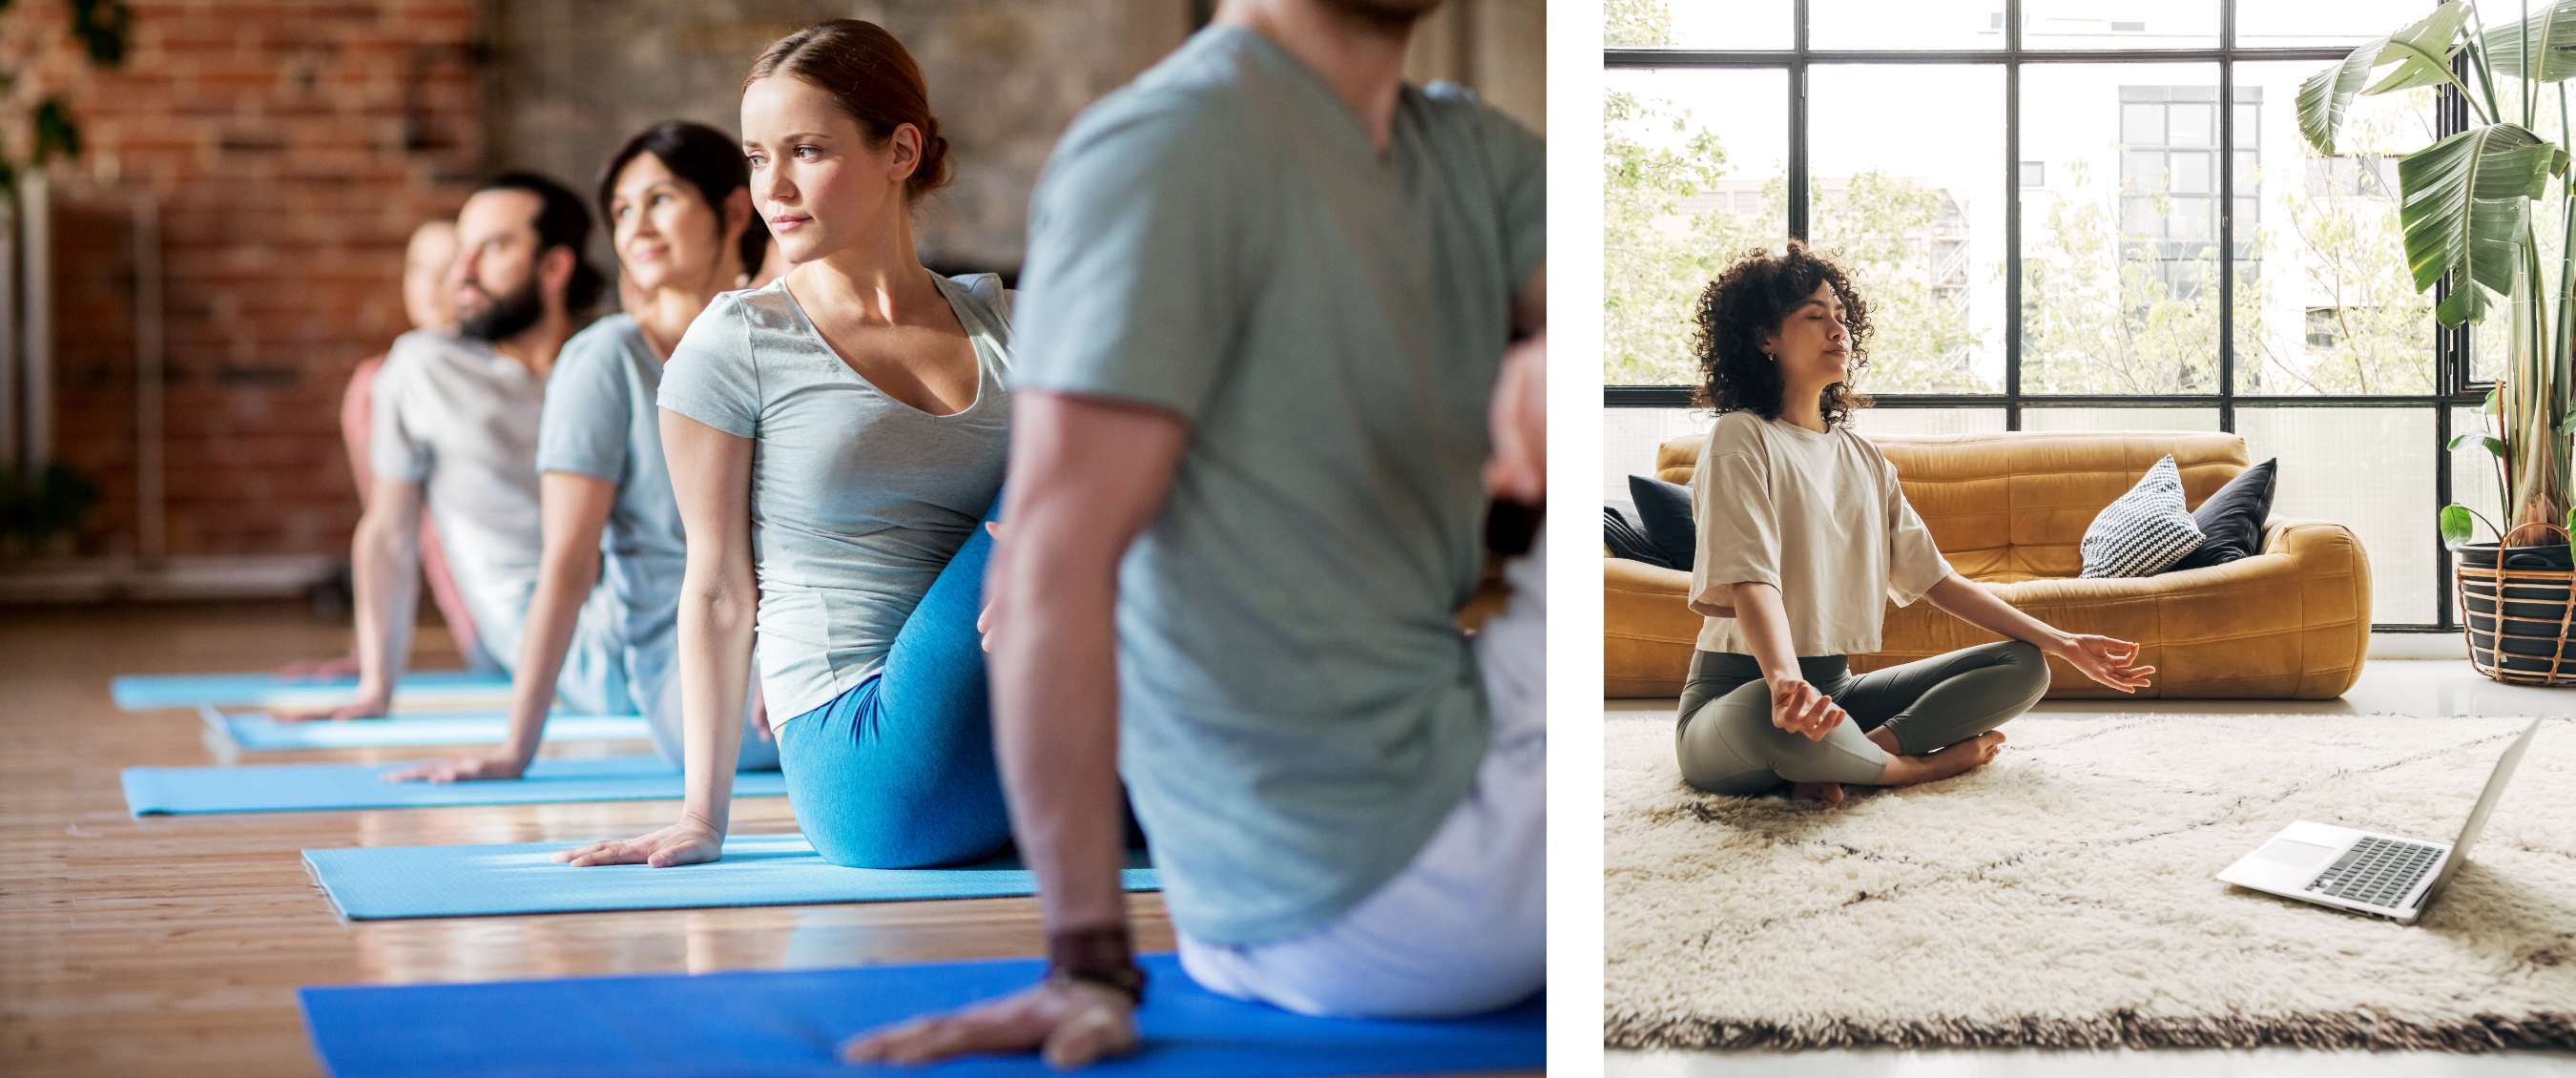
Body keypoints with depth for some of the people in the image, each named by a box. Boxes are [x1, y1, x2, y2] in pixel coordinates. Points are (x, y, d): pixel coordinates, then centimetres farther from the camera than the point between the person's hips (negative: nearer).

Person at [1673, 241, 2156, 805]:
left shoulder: (1862, 456, 16)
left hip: (1835, 686, 8)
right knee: (1776, 716, -44)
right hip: (1743, 690, -8)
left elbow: (1933, 577, 15)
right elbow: (1750, 580, -23)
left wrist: (2063, 644, 9)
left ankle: (1864, 750, -21)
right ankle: (1919, 764, -14)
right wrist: (1785, 681, -44)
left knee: (2024, 666, -3)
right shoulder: (1743, 439, -8)